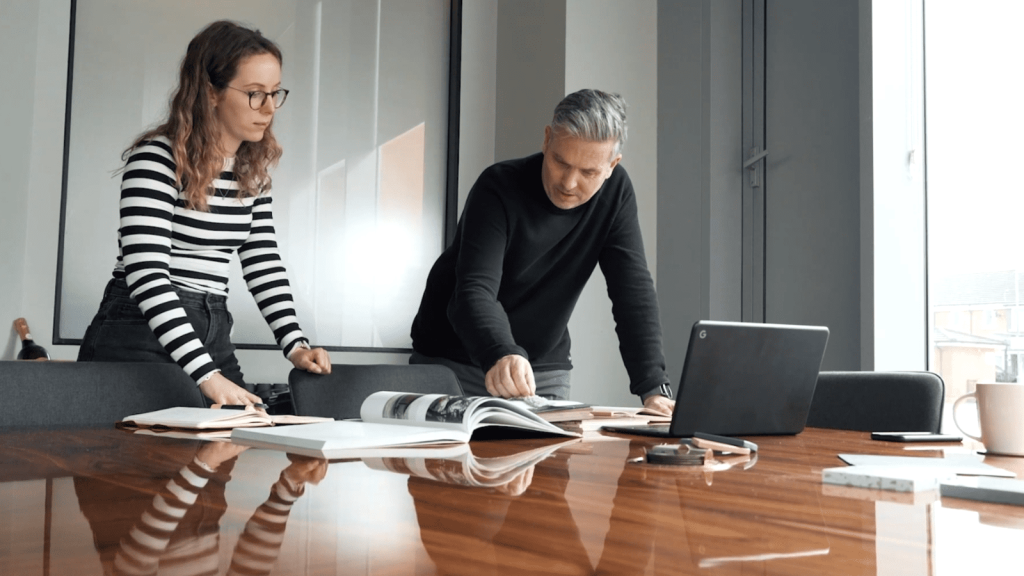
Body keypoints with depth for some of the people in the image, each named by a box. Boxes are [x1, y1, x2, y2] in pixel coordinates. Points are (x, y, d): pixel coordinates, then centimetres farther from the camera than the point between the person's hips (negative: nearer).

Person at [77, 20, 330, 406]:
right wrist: (206, 375, -29)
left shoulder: (253, 170, 8)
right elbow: (145, 272, -21)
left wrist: (296, 345, -4)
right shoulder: (157, 158, -14)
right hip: (142, 334, -6)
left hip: (213, 335, 7)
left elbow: (263, 261, 11)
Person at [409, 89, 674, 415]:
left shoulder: (615, 192, -8)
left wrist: (654, 388, -24)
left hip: (544, 370, 3)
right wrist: (501, 355, -53)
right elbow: (474, 292, -32)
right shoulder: (498, 189, -21)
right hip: (453, 363, -3)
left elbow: (634, 291, -13)